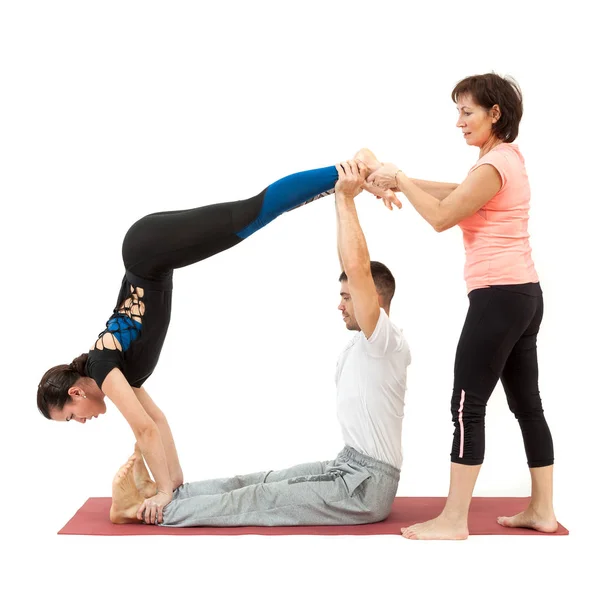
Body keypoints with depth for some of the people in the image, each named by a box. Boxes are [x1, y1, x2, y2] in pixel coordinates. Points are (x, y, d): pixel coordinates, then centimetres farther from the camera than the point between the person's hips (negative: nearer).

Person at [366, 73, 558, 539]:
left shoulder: (494, 165, -15)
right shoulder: (509, 157, 16)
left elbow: (442, 217, -14)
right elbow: (460, 193, 21)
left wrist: (400, 179, -5)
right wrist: (404, 183, 12)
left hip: (499, 297, -10)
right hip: (524, 295, 10)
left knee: (467, 408, -5)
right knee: (527, 404, 13)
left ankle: (453, 520, 2)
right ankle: (542, 510, 21)